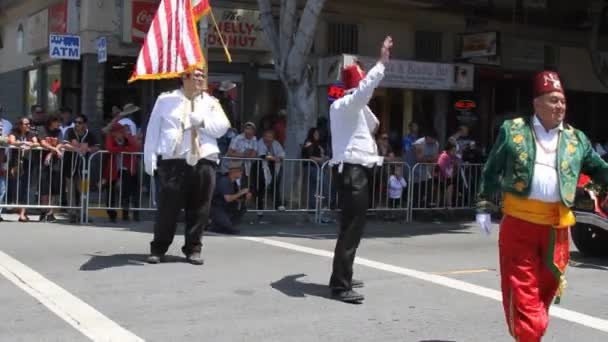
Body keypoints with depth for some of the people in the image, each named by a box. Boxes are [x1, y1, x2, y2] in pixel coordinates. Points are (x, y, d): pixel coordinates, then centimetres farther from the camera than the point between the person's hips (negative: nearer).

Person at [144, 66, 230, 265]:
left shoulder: (211, 103, 14)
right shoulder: (166, 100, 10)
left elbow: (221, 128, 2)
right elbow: (153, 131, 8)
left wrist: (201, 120, -10)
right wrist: (150, 159, 1)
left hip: (204, 162, 2)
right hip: (173, 162, -2)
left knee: (199, 209, 3)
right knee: (167, 207, -3)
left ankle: (193, 249, 13)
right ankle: (158, 248, 7)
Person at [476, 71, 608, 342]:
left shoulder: (575, 139, 10)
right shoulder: (513, 130, 3)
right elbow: (491, 171, 7)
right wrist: (484, 207, 5)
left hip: (557, 224, 3)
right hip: (520, 220, -3)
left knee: (546, 285, 13)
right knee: (522, 287, -3)